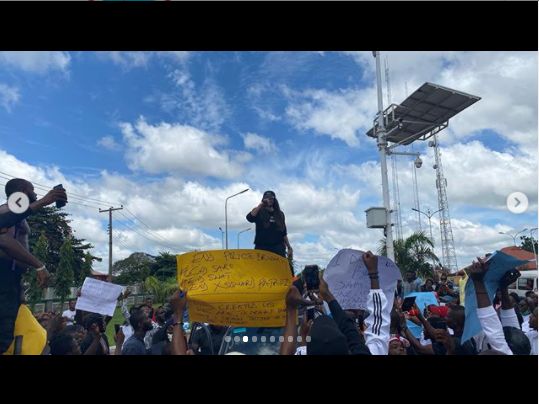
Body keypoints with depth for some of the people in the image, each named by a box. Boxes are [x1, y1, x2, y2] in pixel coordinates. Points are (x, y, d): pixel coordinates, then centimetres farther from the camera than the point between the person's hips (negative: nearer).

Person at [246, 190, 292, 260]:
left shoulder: (280, 214, 15)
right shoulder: (258, 211, 6)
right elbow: (249, 218, -17)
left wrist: (289, 247, 13)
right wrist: (261, 205, -17)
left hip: (277, 247, 2)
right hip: (262, 247, -2)